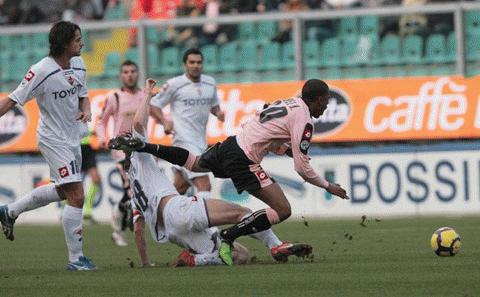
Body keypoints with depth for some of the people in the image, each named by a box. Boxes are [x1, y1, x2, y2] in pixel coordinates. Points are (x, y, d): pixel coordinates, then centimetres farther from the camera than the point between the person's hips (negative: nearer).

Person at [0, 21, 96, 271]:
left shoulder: (78, 65, 2)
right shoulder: (42, 71, -21)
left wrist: (86, 110, -6)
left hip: (72, 138, 9)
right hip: (53, 140, -9)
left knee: (62, 191, 25)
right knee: (76, 196, -13)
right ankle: (75, 258, -7)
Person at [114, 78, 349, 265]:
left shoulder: (288, 103, 15)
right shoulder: (304, 120, -12)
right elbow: (302, 168, -12)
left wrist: (293, 150, 20)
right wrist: (328, 186, -1)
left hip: (231, 144, 9)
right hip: (243, 161, -9)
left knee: (193, 163, 36)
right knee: (283, 211, -12)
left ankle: (144, 147, 26)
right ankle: (228, 237, -14)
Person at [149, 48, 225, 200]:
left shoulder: (210, 83, 10)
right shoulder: (174, 84, -6)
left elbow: (214, 105, 25)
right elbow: (154, 105, -1)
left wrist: (218, 113, 2)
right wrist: (165, 122, -18)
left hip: (201, 140, 7)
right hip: (185, 140, -7)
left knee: (181, 185, 17)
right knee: (204, 185, -18)